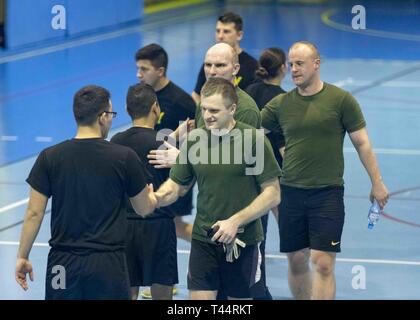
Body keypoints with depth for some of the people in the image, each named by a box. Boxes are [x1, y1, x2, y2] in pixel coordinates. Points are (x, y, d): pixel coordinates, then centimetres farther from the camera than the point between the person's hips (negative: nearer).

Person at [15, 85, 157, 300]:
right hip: (108, 264, -1)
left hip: (63, 263, 1)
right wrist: (152, 197, 31)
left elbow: (34, 213, -2)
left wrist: (22, 257, 8)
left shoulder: (49, 158, -3)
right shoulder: (125, 157, -6)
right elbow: (144, 209, 7)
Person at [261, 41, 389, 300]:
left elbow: (362, 143, 1)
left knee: (323, 263, -10)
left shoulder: (341, 100, -3)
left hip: (328, 192, -4)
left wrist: (377, 183, 1)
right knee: (297, 261, 9)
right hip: (291, 191, 4)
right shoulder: (281, 104, 5)